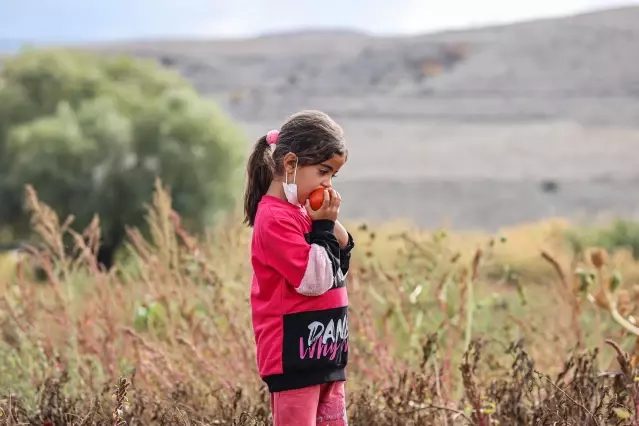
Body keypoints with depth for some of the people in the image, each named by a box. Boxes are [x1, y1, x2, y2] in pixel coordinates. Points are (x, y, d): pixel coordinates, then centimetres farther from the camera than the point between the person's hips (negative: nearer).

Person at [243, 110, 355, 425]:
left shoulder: (303, 210, 11)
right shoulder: (275, 219, -17)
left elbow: (338, 269, 16)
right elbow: (313, 280, -20)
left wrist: (332, 226, 1)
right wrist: (323, 227, -15)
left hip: (324, 353, 9)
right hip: (295, 356, -9)